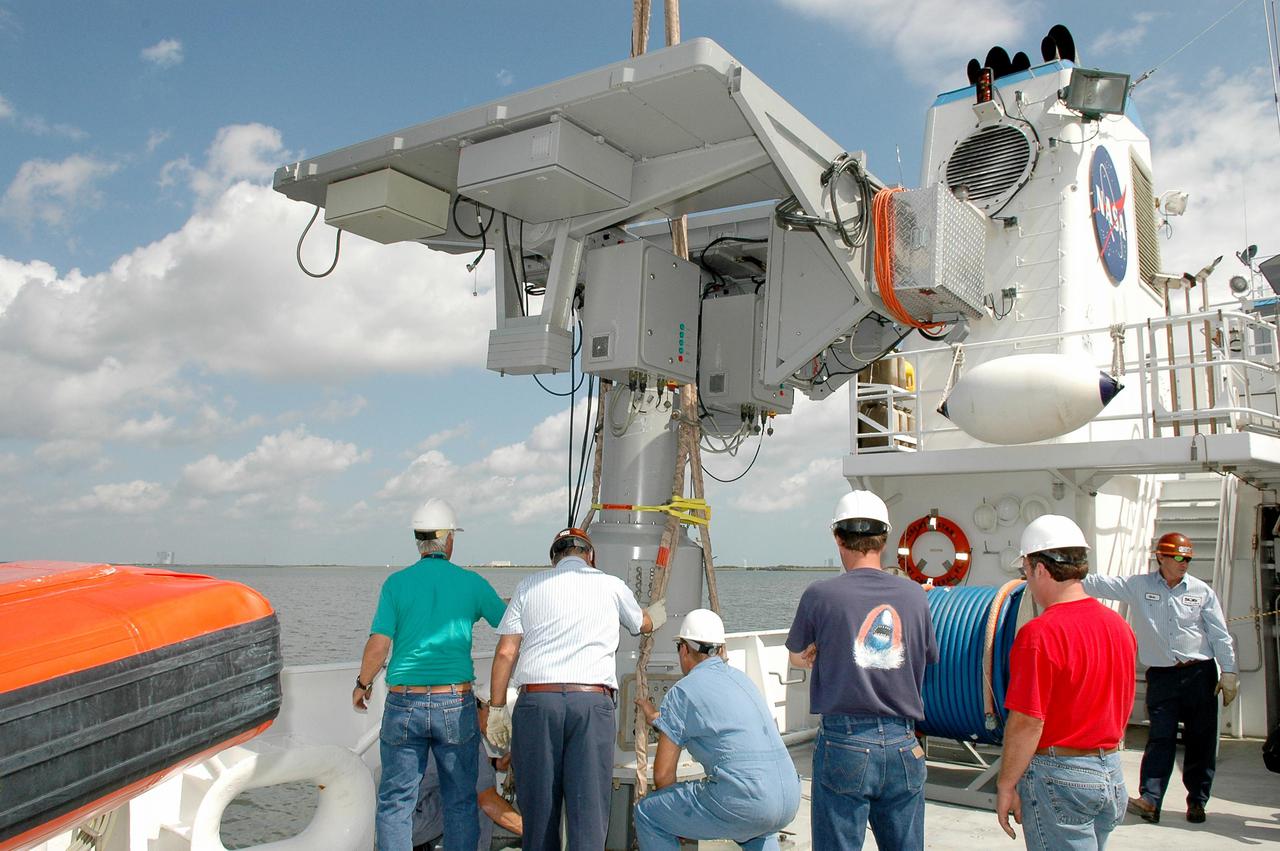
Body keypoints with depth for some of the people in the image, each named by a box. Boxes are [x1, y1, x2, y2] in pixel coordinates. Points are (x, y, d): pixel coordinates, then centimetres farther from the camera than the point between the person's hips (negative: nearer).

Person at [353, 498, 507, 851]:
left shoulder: (397, 583, -2)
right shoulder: (471, 583, 0)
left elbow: (379, 643, -6)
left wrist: (362, 684, 10)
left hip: (404, 703, 0)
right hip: (455, 703, 0)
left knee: (395, 799, 9)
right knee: (460, 801, 11)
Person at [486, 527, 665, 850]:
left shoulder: (529, 586, 13)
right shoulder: (611, 585, 14)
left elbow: (506, 652, 6)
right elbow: (643, 624, 34)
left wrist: (497, 708, 11)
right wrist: (656, 616, 56)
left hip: (536, 700, 1)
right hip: (593, 702, -1)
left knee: (538, 804, 11)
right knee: (588, 809, 2)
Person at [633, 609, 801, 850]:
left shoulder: (682, 692, 0)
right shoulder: (740, 678, 20)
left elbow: (663, 774, 3)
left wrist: (675, 820, 22)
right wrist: (658, 717, 54)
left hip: (742, 802, -7)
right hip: (789, 801, 7)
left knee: (648, 814, 11)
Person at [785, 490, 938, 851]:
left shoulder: (821, 594, -7)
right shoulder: (914, 594, 2)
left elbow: (797, 658, 8)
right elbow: (927, 659, 13)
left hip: (845, 742, -3)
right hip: (903, 744, 4)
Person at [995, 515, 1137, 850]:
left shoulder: (1040, 633, -21)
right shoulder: (1118, 625, 4)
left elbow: (1027, 722, -21)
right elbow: (1123, 706, 15)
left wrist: (1005, 785, -11)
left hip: (1058, 777, -8)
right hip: (1112, 772, 8)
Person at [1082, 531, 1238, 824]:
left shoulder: (1202, 591, 3)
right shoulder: (1138, 586, 0)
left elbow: (1220, 635, 6)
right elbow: (1099, 584, -5)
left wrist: (1228, 671, 2)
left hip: (1200, 674, 1)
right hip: (1161, 676, -1)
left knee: (1201, 740, 6)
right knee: (1160, 738, -4)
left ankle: (1197, 801, 17)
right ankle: (1150, 799, -6)